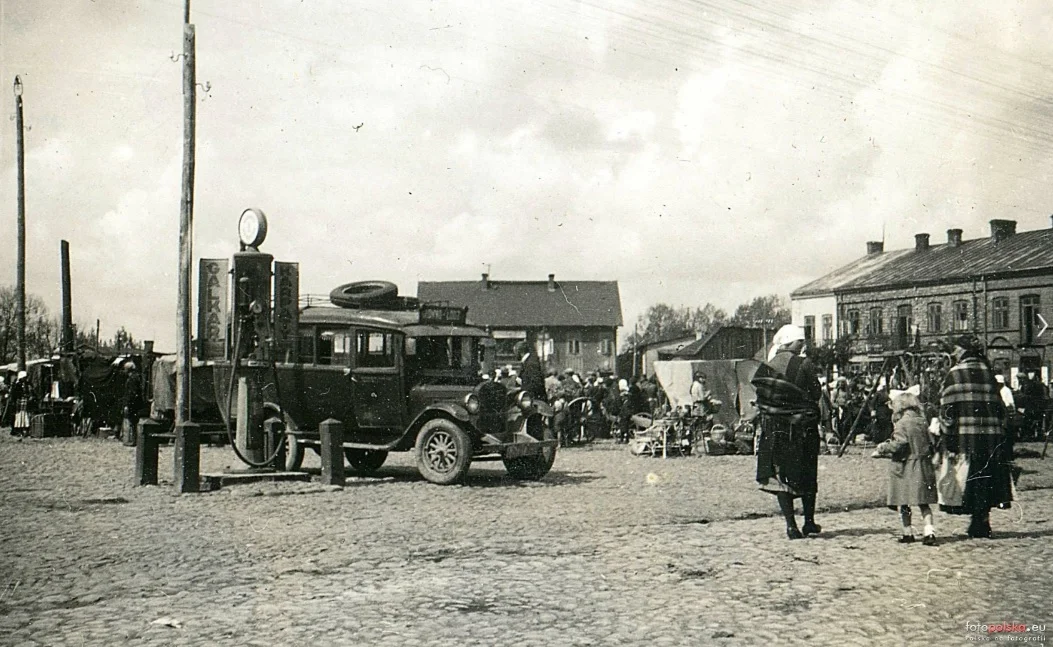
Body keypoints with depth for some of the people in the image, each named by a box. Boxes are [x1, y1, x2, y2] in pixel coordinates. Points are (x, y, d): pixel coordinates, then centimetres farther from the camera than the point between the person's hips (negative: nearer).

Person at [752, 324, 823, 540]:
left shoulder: (766, 367, -1)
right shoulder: (804, 365, -10)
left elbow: (761, 399, 2)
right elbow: (815, 395, -6)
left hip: (773, 427, 2)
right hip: (802, 427, -2)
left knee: (778, 475, 6)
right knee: (806, 476, 14)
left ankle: (791, 524, -2)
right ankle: (809, 522, 24)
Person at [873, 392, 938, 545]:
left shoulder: (902, 424, -12)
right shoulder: (923, 422, 8)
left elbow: (897, 445, -18)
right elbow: (931, 445, 12)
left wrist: (881, 449, -5)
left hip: (906, 467, -6)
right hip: (923, 467, 6)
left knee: (904, 503, 5)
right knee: (923, 502, 7)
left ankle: (908, 533, 10)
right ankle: (929, 531, -6)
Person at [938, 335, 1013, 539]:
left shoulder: (954, 374, -4)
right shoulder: (988, 371, 10)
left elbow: (948, 410, -8)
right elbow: (1000, 407, 11)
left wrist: (948, 443, -6)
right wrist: (999, 434, 15)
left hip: (966, 437, -4)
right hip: (992, 437, 4)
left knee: (972, 481, 3)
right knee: (987, 481, 12)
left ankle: (979, 524, 4)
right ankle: (983, 520, 15)